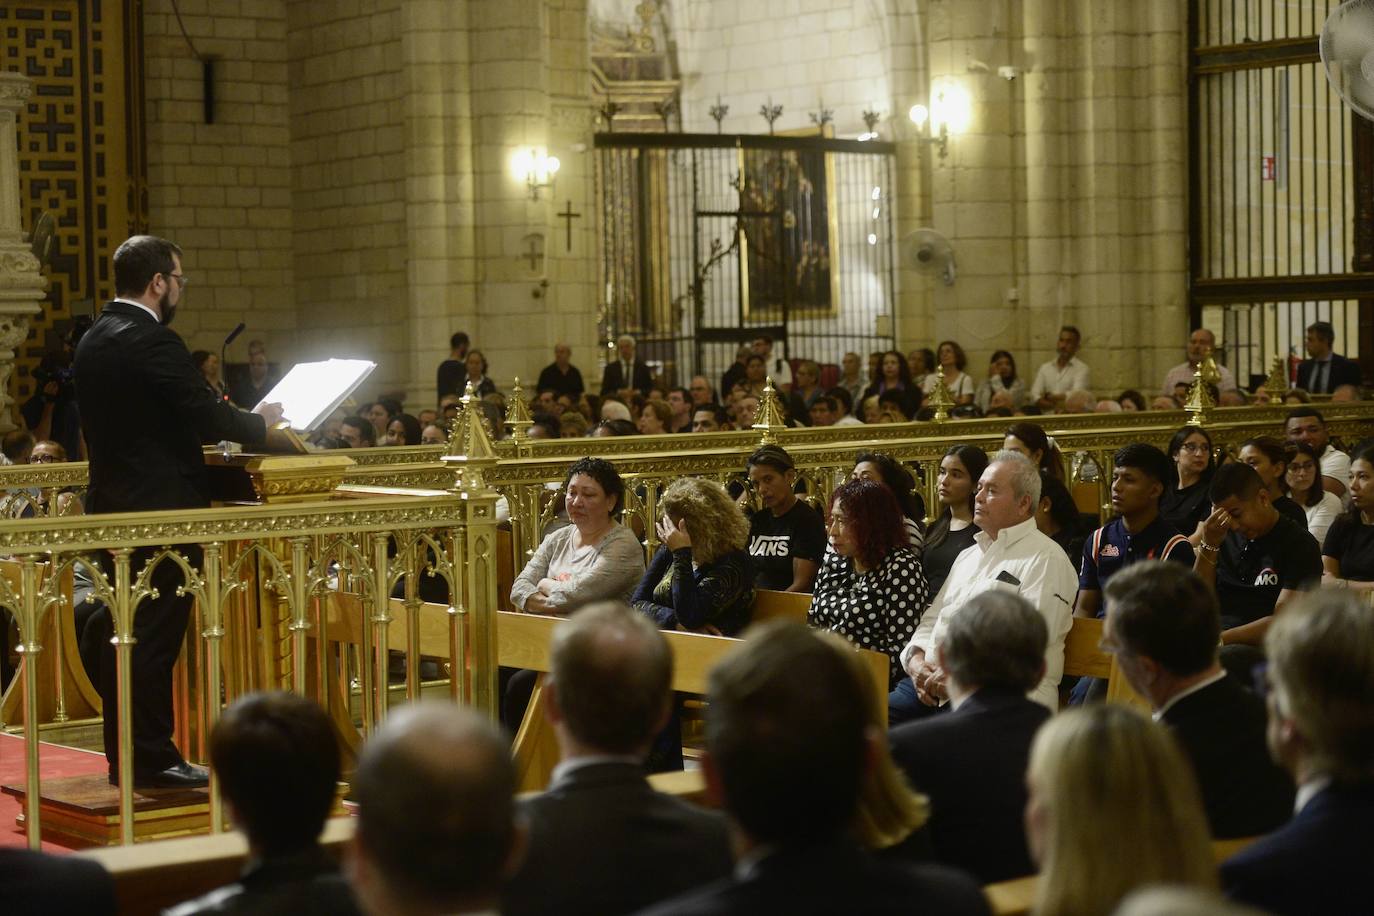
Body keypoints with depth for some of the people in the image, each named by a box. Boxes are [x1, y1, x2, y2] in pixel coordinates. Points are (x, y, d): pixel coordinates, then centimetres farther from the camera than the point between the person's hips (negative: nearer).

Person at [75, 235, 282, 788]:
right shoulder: (153, 341, -17)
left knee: (124, 634, 13)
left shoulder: (93, 341, 11)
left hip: (113, 505, 9)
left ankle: (124, 756, 18)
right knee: (156, 637, -4)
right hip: (160, 508, -9)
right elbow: (207, 416, -20)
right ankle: (151, 760, -1)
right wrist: (260, 422, -1)